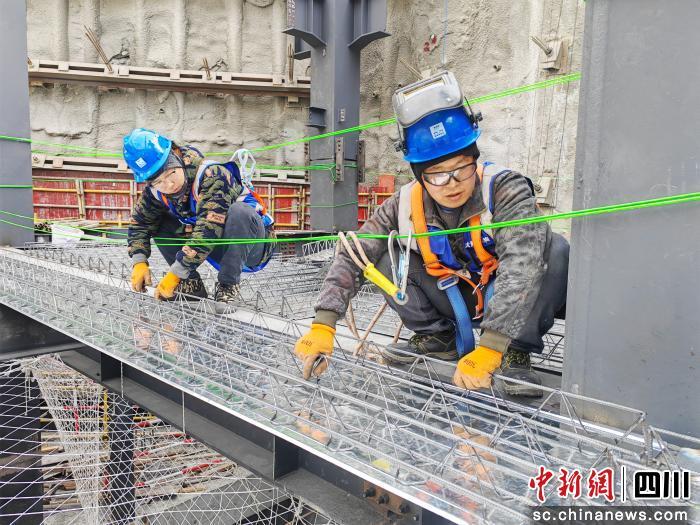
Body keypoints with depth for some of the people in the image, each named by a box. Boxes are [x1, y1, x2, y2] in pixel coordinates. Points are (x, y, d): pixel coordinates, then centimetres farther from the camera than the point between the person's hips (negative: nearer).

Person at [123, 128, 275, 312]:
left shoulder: (213, 175, -29)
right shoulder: (155, 191, -7)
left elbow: (208, 231, -35)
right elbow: (139, 223, 7)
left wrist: (175, 273, -31)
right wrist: (139, 262, -9)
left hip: (255, 244, -6)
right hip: (218, 250, 6)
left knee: (238, 211, -37)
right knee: (159, 222, -3)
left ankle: (228, 287, -21)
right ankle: (191, 285, 0)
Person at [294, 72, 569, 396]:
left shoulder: (505, 189, -26)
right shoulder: (405, 206, -16)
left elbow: (522, 267, -40)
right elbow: (353, 257, -17)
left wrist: (488, 349, -49)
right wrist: (323, 324, -30)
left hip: (513, 304, -2)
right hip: (457, 304, 3)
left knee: (554, 249, -30)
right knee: (389, 259, -14)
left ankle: (516, 353, -15)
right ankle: (437, 338, 1)